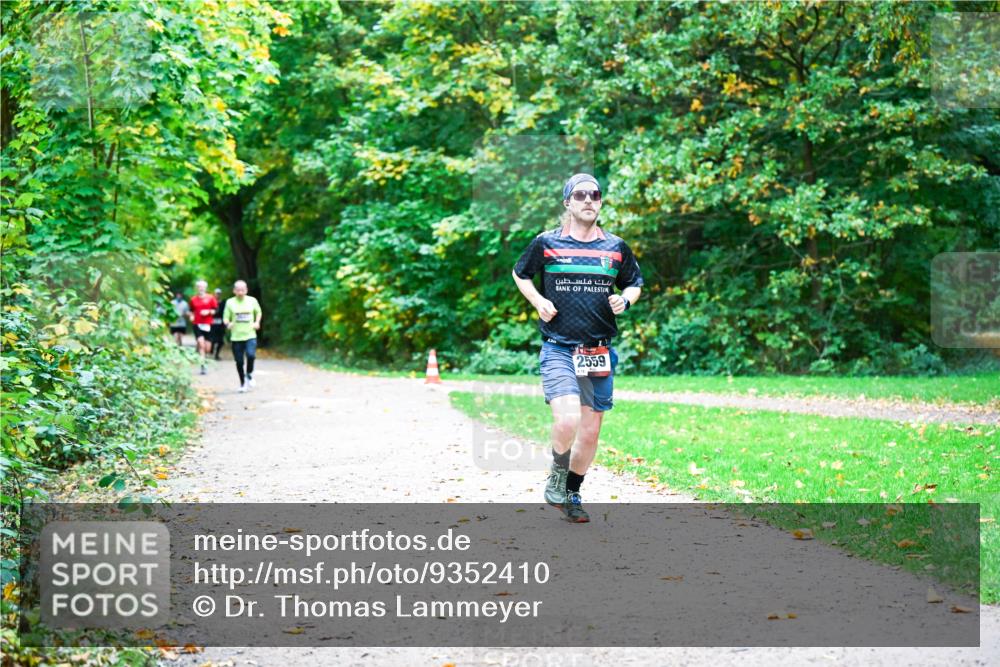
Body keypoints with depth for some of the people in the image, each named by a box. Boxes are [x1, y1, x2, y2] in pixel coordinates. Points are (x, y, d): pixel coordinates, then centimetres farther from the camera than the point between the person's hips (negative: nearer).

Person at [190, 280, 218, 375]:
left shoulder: (210, 298, 3)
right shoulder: (193, 299, 7)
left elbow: (215, 311, 4)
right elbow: (192, 311, 19)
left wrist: (208, 312, -13)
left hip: (208, 324, 0)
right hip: (197, 324, 0)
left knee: (207, 347, 3)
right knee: (201, 344, -15)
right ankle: (203, 365, -16)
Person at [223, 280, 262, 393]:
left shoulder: (252, 301, 4)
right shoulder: (230, 302, 1)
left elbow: (258, 312, 20)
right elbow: (226, 317, 4)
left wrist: (257, 322, 3)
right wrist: (228, 323, -17)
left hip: (250, 336, 0)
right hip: (236, 337, 0)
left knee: (251, 355, -23)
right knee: (239, 361, 3)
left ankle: (249, 374, 5)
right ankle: (242, 383, 23)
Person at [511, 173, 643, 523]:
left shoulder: (616, 247, 7)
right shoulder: (546, 243, 1)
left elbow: (635, 283, 22)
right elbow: (520, 274, 17)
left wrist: (625, 300, 0)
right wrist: (538, 301, 0)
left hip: (600, 352, 3)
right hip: (558, 349, -3)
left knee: (590, 431, 7)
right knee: (567, 420, -22)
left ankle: (572, 493, 29)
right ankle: (557, 473, 8)